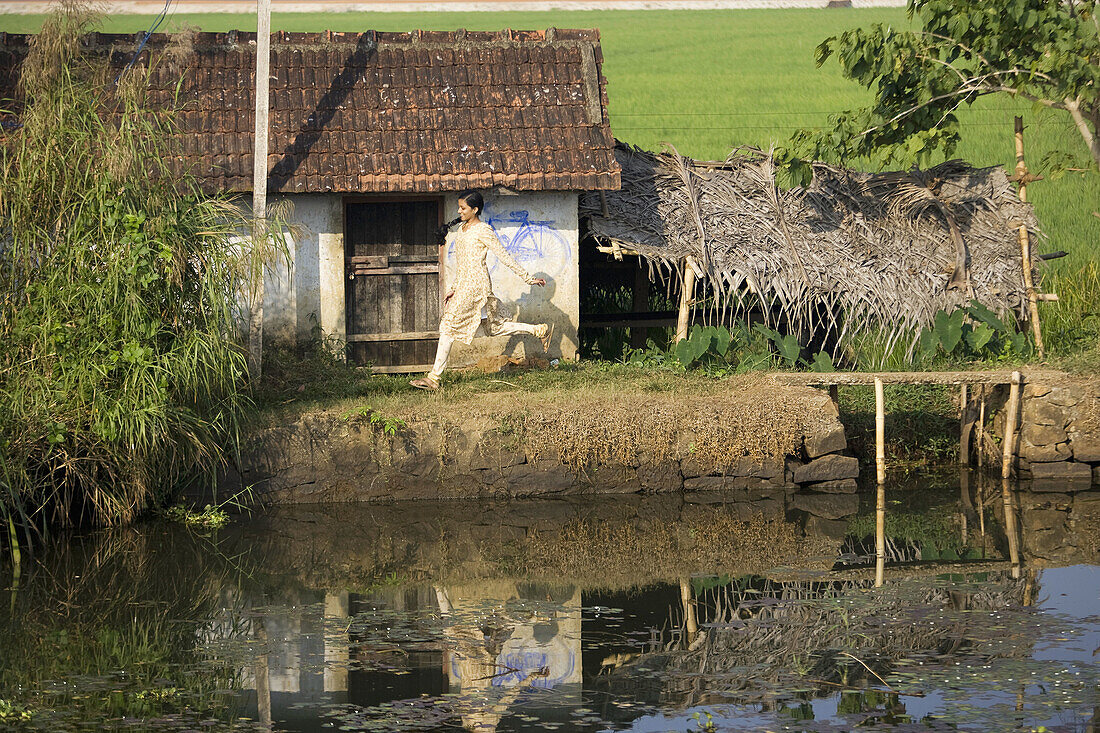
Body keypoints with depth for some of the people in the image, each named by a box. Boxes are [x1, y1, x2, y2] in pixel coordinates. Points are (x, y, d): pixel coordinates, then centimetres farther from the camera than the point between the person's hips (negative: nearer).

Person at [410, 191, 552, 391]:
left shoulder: (483, 231, -10)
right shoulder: (462, 228, 16)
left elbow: (505, 257, -9)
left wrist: (528, 278, -6)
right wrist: (453, 288, 21)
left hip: (476, 285, -9)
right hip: (464, 284, 9)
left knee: (449, 325, -10)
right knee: (494, 327, 13)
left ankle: (434, 377, -8)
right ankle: (540, 330, 23)